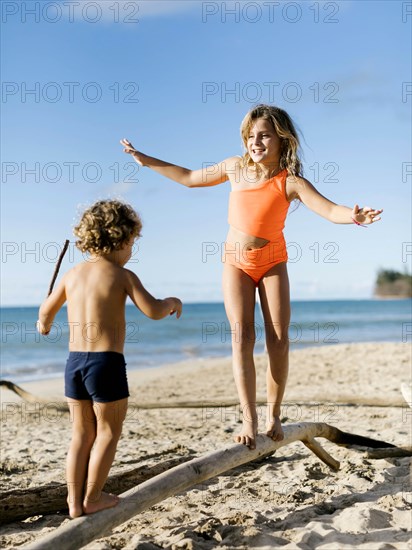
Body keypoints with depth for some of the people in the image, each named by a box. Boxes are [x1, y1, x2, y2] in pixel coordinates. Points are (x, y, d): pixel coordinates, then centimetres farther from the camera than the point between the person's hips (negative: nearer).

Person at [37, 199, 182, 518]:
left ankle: (75, 501, 20)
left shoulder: (73, 274, 10)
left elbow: (47, 308, 24)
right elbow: (153, 311, -15)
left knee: (83, 434, 16)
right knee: (109, 432, 11)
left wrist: (45, 322, 47)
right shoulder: (122, 275, -7)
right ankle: (92, 498, 15)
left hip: (74, 360, 6)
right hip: (107, 362, -6)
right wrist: (172, 302, 6)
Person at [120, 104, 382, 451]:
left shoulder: (290, 181, -12)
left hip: (273, 262, -1)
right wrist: (148, 161, 17)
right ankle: (249, 420, -9)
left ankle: (274, 415, 12)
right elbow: (190, 178, 13)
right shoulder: (235, 167, -2)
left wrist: (353, 216, -48)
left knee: (279, 340, -4)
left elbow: (329, 209, -26)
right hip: (236, 262, 1)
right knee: (242, 337, -10)